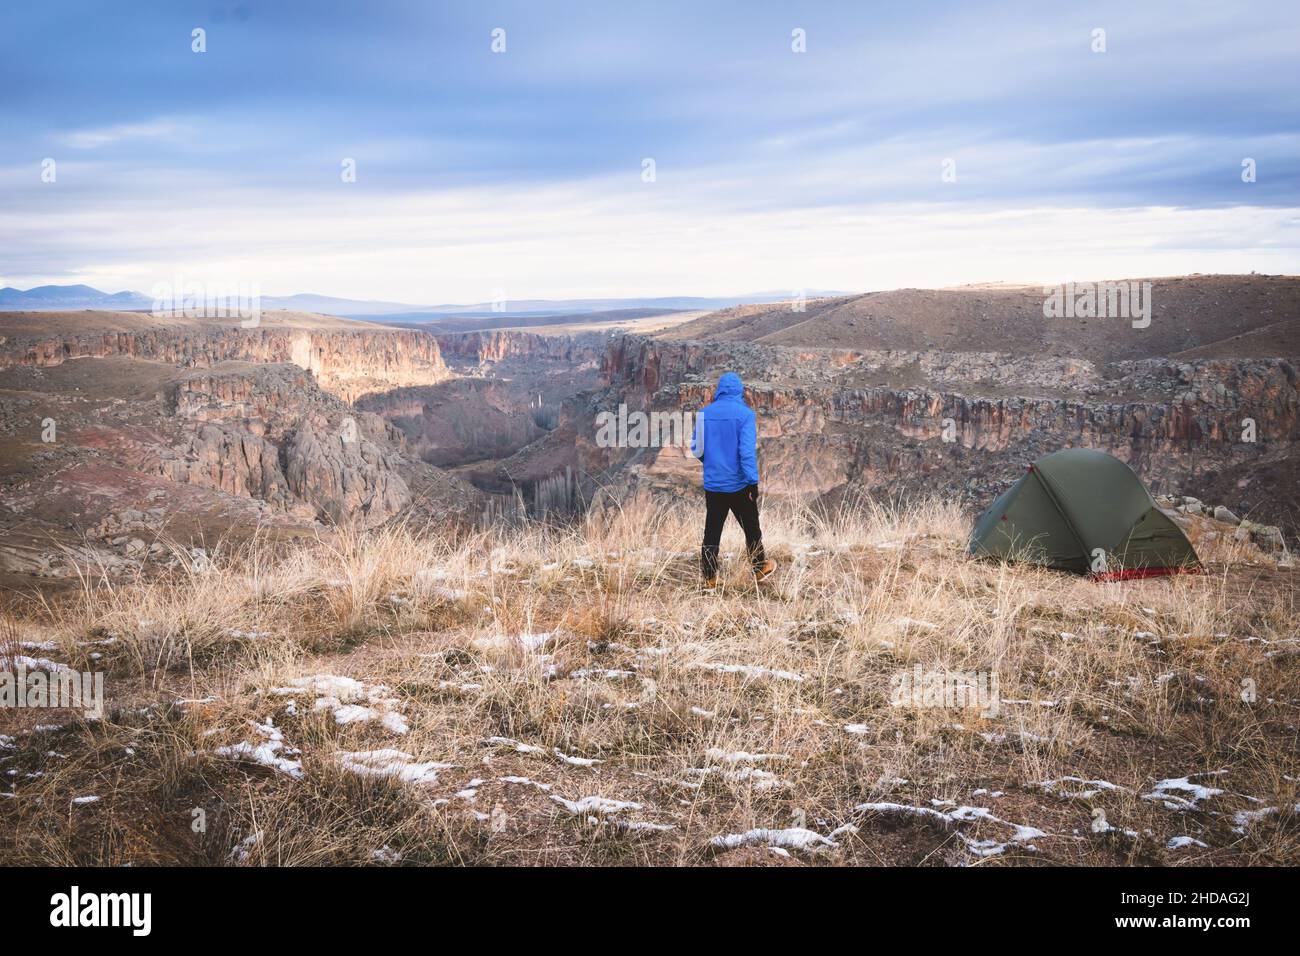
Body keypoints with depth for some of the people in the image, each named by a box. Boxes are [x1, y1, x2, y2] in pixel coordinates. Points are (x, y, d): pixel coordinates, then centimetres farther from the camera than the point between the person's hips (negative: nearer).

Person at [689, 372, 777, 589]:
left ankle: (709, 579, 6)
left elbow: (696, 447, 8)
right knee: (751, 528, 14)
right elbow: (747, 450, -17)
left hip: (712, 483, 3)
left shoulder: (705, 413, 2)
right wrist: (753, 481, -15)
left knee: (712, 531, 7)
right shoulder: (744, 413, -11)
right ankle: (760, 568, 28)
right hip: (739, 483, -3)